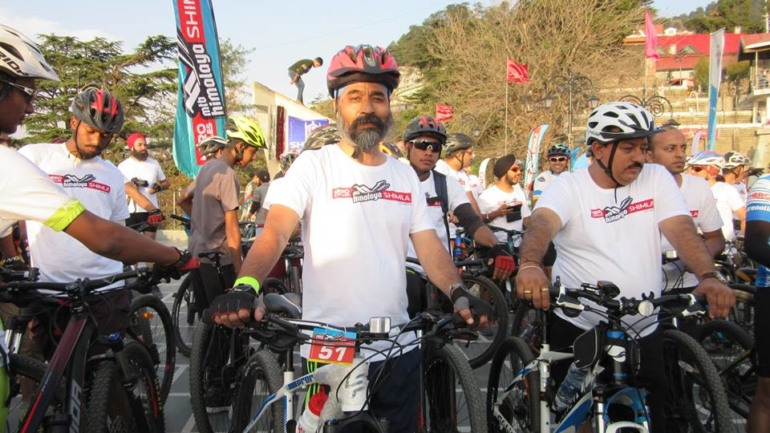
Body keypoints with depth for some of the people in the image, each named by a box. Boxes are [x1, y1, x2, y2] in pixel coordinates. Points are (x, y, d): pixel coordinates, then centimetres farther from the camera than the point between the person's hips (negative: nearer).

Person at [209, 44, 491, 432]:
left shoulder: (405, 176, 10)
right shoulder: (314, 166, -5)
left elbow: (429, 246, 5)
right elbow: (275, 231, -17)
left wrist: (459, 294, -14)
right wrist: (246, 286, -36)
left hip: (399, 350, 5)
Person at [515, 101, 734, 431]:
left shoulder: (657, 178, 3)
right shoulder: (568, 186, -6)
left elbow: (682, 229, -10)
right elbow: (542, 222, -25)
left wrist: (708, 277, -29)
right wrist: (530, 264, -47)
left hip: (643, 331, 2)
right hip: (576, 328, -2)